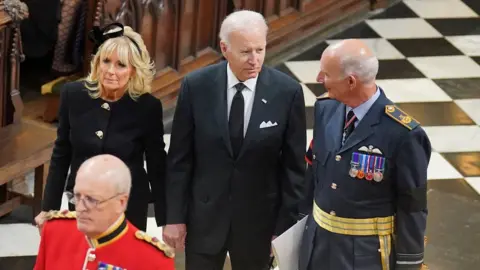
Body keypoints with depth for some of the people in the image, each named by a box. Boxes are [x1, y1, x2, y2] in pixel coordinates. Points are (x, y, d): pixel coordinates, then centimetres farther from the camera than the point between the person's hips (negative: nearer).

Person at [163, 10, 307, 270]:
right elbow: (180, 159, -3)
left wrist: (287, 226, -4)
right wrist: (174, 216, -3)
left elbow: (293, 166, -4)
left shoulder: (287, 92, -11)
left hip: (259, 219, 0)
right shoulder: (196, 86, -9)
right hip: (203, 216, 0)